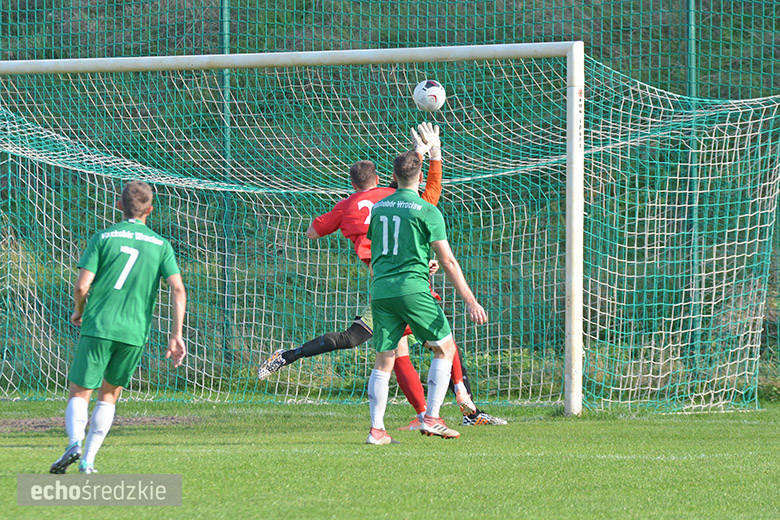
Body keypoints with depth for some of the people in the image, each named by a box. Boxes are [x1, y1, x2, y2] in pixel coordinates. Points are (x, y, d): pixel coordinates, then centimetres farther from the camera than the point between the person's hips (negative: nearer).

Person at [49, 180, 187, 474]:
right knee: (109, 395, 18)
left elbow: (81, 286, -6)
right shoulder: (161, 245, 7)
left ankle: (75, 443, -25)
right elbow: (178, 290, -3)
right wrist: (176, 336, -2)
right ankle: (88, 461, 9)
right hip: (135, 332, 2)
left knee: (79, 393, 3)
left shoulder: (103, 238, 2)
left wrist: (79, 312, 15)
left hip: (98, 328, -2)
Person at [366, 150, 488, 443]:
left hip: (380, 290, 5)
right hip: (412, 287, -5)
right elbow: (447, 261, -7)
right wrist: (471, 301, -4)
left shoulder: (378, 208, 14)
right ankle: (431, 419, 0)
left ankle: (376, 428, 0)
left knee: (383, 361, 9)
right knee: (444, 349, 8)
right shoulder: (427, 211, -3)